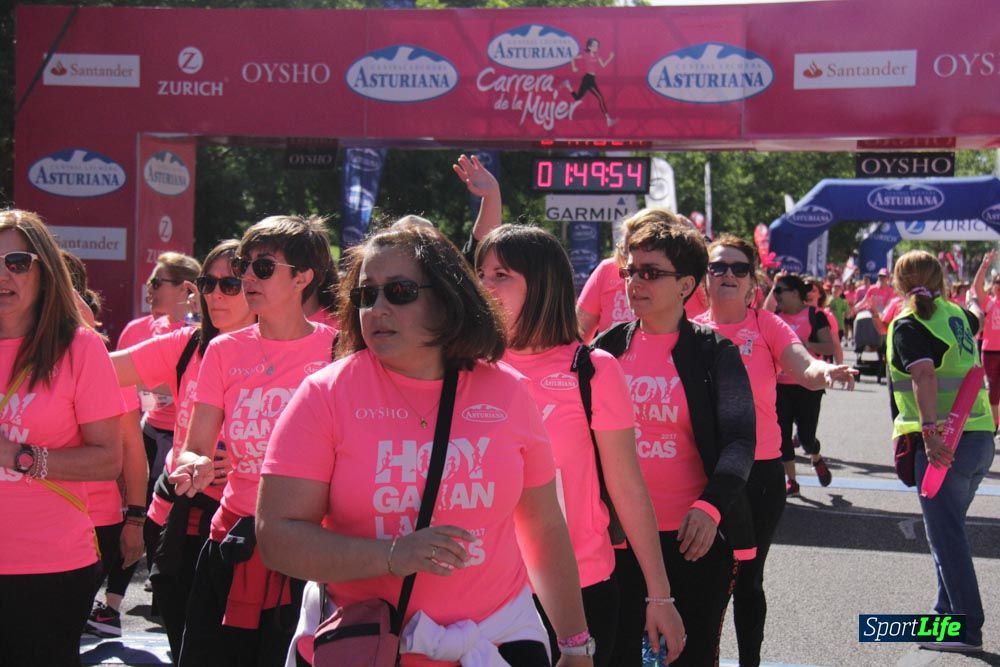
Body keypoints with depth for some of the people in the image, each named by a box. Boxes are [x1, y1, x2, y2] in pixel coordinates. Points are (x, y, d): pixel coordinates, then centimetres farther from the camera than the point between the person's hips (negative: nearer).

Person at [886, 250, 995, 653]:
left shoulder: (907, 325, -8)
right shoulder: (955, 314, 12)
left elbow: (924, 375, -24)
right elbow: (976, 314, 37)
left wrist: (930, 433, -30)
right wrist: (977, 299, 58)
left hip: (943, 441, -8)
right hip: (980, 436, 8)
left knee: (946, 536, -2)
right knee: (948, 531, 19)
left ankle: (968, 630, 0)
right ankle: (947, 615, 27)